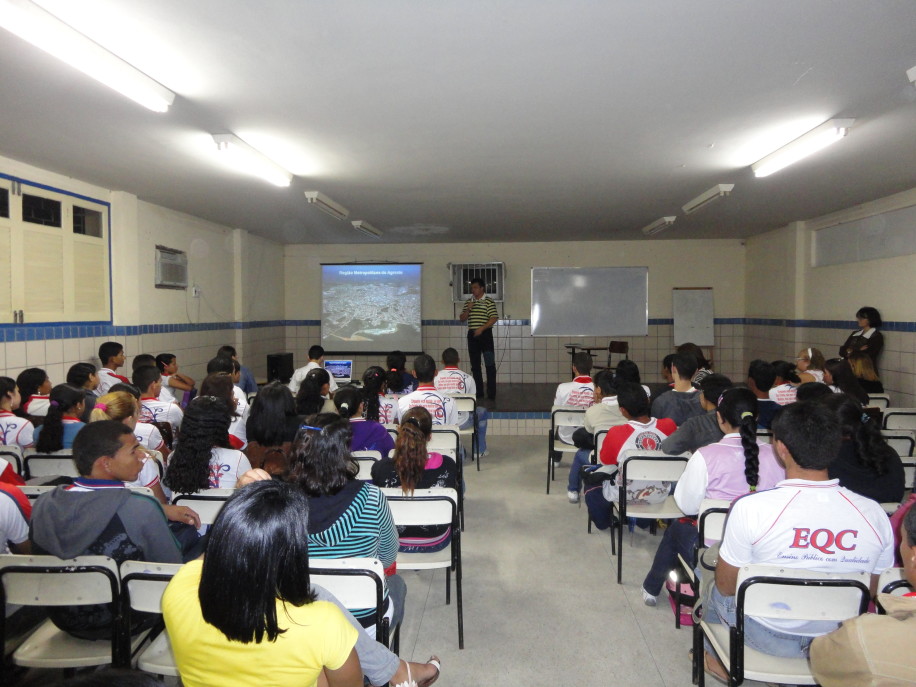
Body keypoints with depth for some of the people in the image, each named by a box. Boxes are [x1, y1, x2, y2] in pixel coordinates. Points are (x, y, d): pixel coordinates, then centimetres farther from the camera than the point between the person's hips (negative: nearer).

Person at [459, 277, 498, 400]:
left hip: (485, 334, -5)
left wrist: (481, 328, -18)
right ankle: (478, 392, 16)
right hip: (472, 335, 6)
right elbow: (462, 318, 12)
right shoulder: (468, 301, 14)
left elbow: (494, 318, -10)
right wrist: (468, 309, -6)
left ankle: (491, 393, -3)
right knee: (475, 365, 8)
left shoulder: (488, 301, -3)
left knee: (489, 364, -7)